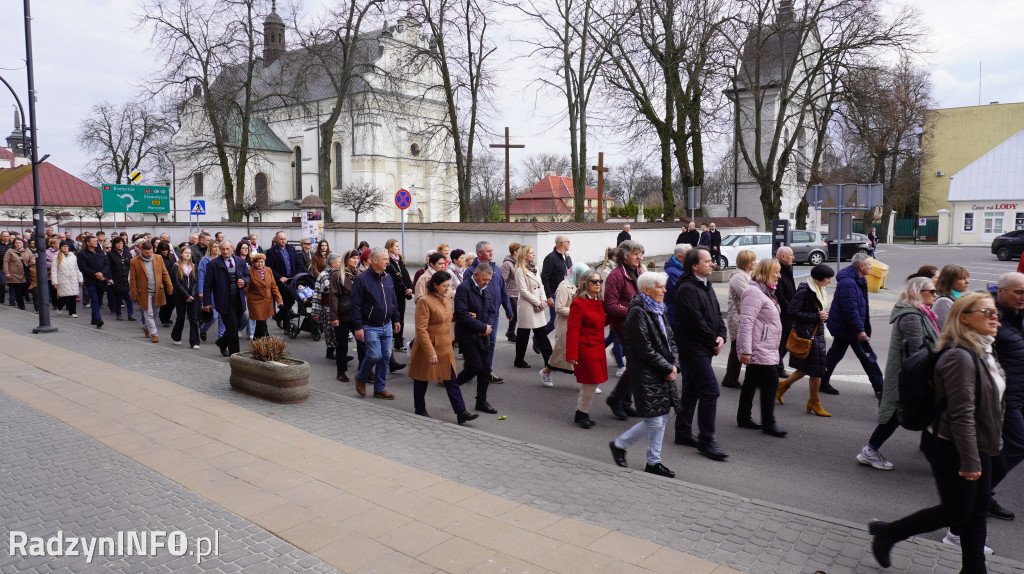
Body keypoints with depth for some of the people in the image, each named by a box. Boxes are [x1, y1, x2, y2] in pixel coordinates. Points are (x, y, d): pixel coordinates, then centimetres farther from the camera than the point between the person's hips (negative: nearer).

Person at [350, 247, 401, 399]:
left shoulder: (387, 277, 8)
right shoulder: (362, 278, -12)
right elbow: (356, 305, -12)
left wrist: (396, 319, 16)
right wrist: (358, 327, -15)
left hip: (387, 325, 6)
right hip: (370, 327, -6)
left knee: (386, 357, 6)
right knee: (375, 355, -11)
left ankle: (380, 388, 18)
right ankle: (360, 378, 18)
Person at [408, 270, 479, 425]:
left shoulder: (446, 299, 7)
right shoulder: (424, 301, -18)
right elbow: (421, 329, -21)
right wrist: (430, 352, -24)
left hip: (445, 347, 7)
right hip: (428, 348, -7)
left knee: (452, 380, 2)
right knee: (422, 380, 12)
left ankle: (461, 413, 1)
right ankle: (420, 409, 31)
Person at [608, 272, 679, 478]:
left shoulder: (657, 310, 13)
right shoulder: (638, 312, -16)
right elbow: (644, 348, -19)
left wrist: (673, 365, 3)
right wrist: (667, 369, -13)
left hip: (663, 374, 9)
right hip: (646, 375, -9)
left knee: (662, 418, 12)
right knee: (654, 421, -7)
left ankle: (653, 462, 23)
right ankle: (619, 445, 13)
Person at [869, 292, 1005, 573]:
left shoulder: (982, 352, 8)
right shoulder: (959, 356, -24)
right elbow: (962, 413, -25)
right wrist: (970, 460, -23)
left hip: (976, 444, 9)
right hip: (951, 446, -9)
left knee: (978, 508, 15)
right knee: (957, 511, 2)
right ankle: (887, 532, 15)